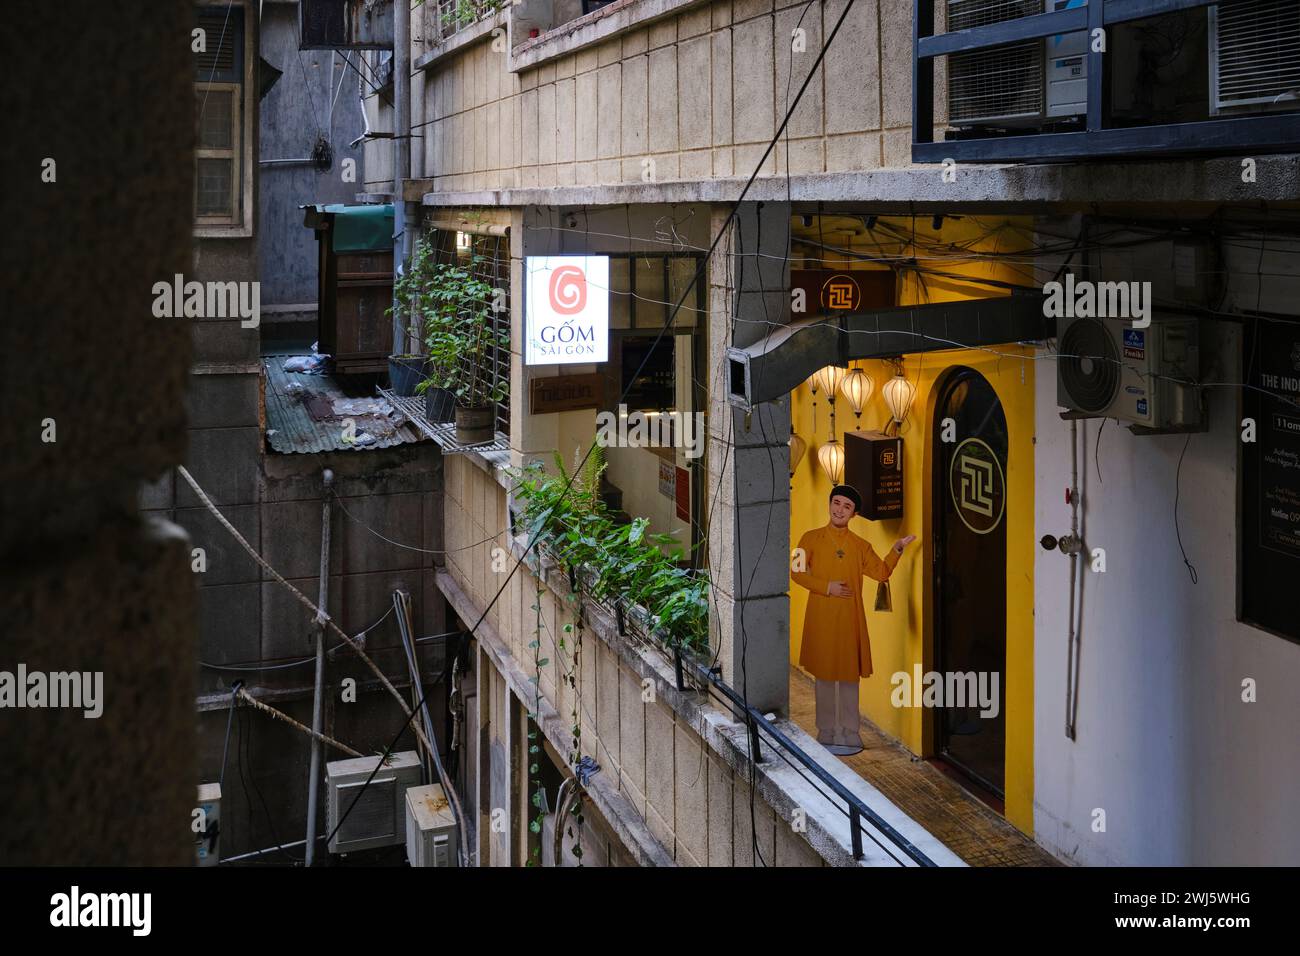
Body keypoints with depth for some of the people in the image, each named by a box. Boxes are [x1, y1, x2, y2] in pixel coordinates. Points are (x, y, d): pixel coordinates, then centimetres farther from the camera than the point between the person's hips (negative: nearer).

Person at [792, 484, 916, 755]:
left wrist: (897, 550, -9)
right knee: (824, 675, 4)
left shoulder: (860, 545, 9)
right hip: (821, 618, -2)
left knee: (849, 675, 3)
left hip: (850, 619, 2)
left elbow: (881, 572, 5)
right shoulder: (812, 538, 3)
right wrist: (827, 587, -11)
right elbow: (797, 573, -1)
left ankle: (848, 734, 11)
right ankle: (827, 733, 14)